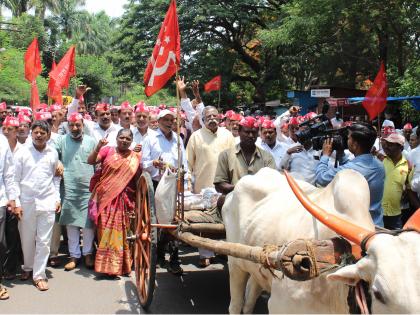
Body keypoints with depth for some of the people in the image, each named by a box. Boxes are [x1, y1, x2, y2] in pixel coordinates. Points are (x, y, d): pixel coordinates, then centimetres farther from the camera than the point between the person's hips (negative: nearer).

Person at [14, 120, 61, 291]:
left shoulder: (53, 153, 3)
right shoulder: (22, 152, -3)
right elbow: (16, 179, -1)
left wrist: (57, 198, 7)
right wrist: (16, 203, -5)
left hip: (47, 202, 1)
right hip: (27, 202, -1)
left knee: (44, 241, 2)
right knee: (27, 239, 10)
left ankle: (39, 274, 13)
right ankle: (28, 267, 33)